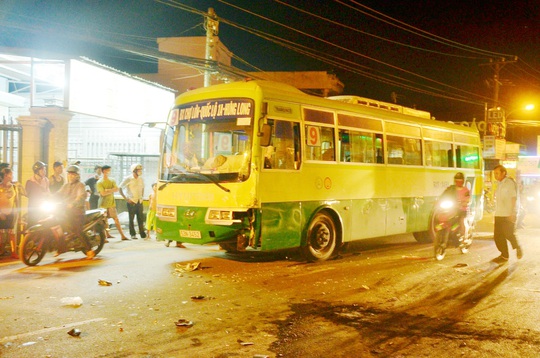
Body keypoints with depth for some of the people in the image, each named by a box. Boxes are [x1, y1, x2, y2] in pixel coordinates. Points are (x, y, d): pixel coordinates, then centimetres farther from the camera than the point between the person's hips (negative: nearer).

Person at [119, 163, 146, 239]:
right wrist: (126, 198, -9)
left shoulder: (141, 179, 7)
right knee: (131, 218, 2)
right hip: (131, 202, -4)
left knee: (141, 218, 4)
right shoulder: (128, 179, -8)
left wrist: (141, 197, 12)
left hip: (139, 201, 4)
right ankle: (133, 234, 10)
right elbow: (120, 188, -5)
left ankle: (142, 233, 10)